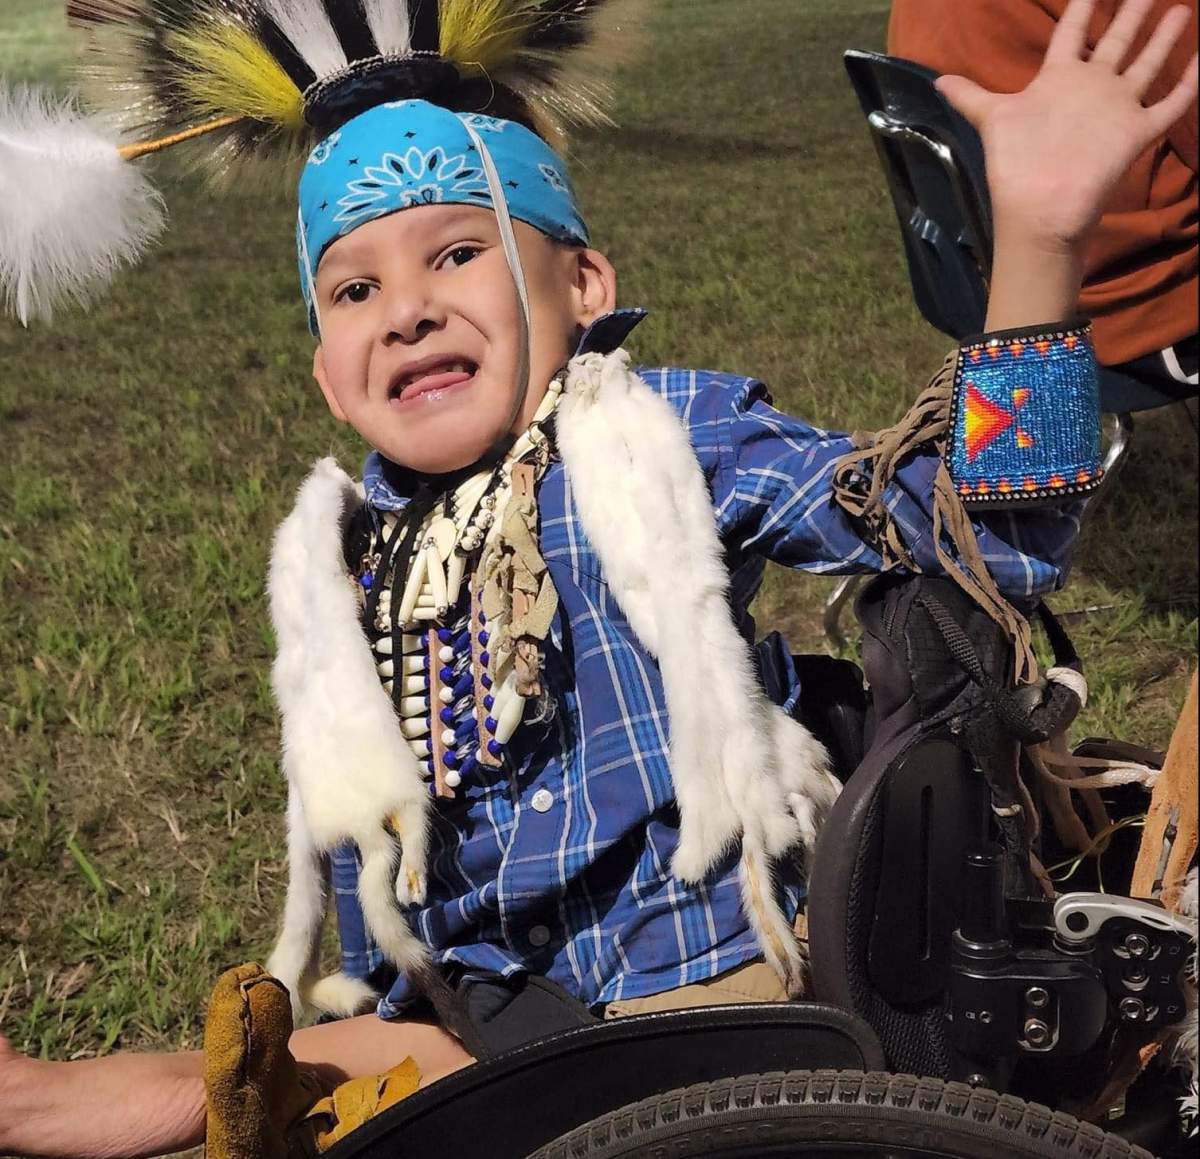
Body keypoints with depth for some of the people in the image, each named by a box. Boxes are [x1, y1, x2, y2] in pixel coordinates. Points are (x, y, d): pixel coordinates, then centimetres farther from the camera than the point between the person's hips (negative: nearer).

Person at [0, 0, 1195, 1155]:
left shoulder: (666, 437, -8)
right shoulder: (346, 564, 6)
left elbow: (976, 530, -18)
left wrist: (1037, 234, -31)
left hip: (694, 977, -5)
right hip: (467, 1016, 6)